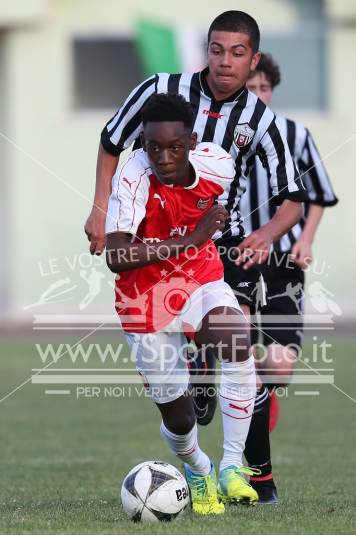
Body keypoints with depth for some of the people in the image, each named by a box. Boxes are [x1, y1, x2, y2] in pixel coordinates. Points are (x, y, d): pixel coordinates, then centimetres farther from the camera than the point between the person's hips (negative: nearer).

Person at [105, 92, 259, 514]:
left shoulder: (217, 164, -15)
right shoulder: (134, 177, -28)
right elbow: (116, 257, -38)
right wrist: (190, 241, -39)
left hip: (201, 280, 2)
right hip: (147, 303, -2)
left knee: (237, 343, -30)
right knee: (177, 417, 3)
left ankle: (232, 465, -20)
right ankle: (197, 471, 39)